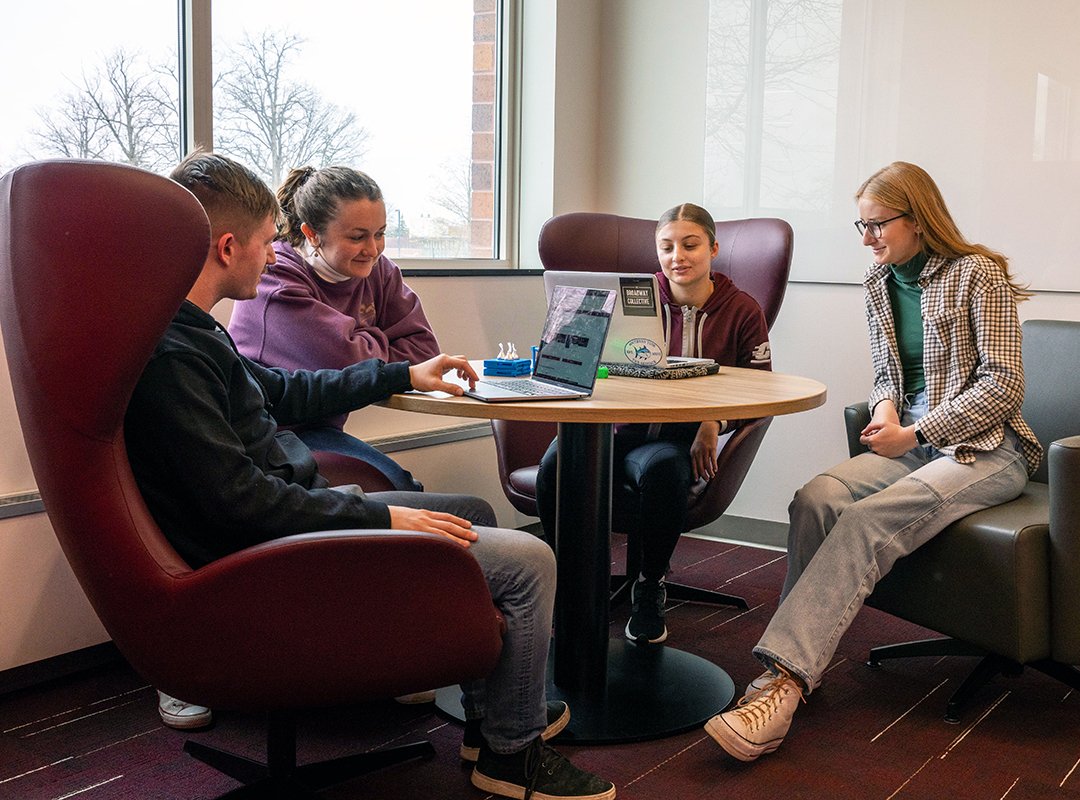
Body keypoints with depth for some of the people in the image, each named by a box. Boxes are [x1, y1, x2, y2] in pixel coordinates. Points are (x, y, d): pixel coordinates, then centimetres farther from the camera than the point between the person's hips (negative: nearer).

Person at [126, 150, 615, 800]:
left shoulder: (189, 331, 10)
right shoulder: (169, 354, -23)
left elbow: (281, 391, 24)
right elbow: (240, 500, -26)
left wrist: (405, 376, 28)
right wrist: (381, 518, -19)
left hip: (298, 510, 11)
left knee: (474, 513, 24)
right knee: (528, 561, -12)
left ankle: (491, 713, 29)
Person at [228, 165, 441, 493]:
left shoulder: (377, 270, 8)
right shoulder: (274, 277, -16)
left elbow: (423, 348, 1)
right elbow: (343, 362, -26)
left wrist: (365, 358, -14)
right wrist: (379, 343, -4)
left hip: (319, 427, 7)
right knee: (394, 485, -27)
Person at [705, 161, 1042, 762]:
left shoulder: (979, 274, -6)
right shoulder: (880, 284, 14)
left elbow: (1003, 383, -10)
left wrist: (915, 432, -15)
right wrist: (886, 405, -2)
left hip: (984, 448, -6)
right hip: (913, 443, 6)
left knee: (867, 520, -33)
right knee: (815, 499, -26)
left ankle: (785, 678, -38)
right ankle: (792, 672, -28)